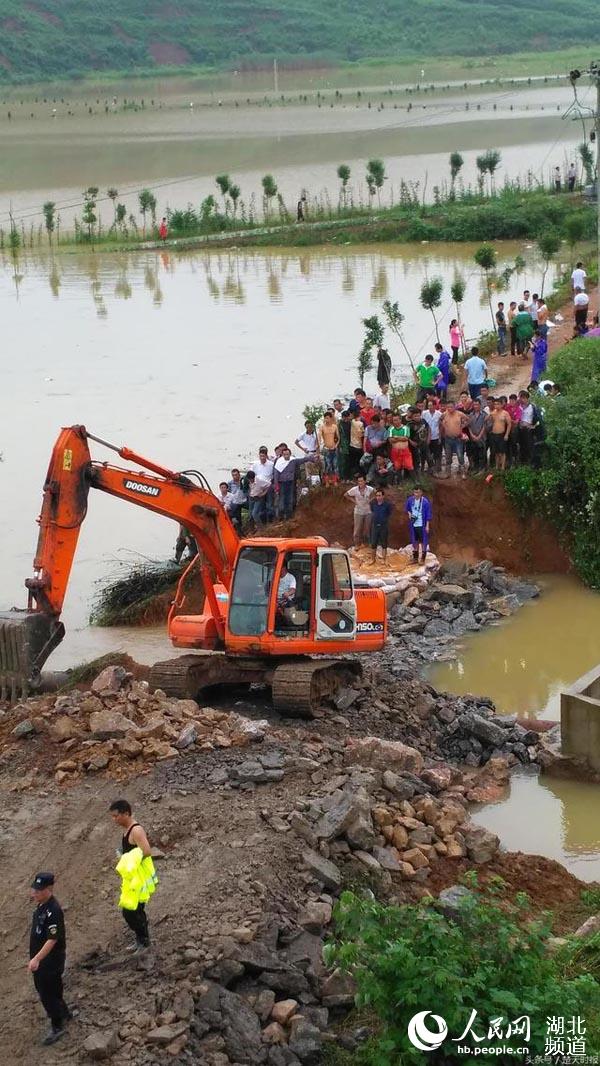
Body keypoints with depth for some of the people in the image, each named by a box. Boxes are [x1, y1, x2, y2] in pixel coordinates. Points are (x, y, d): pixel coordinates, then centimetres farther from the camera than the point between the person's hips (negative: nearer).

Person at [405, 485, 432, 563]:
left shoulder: (425, 501, -14)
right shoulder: (410, 500, -2)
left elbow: (429, 514, -9)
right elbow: (406, 508, 16)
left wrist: (427, 526, -10)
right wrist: (409, 513, -5)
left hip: (422, 525, -4)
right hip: (413, 524, 4)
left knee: (423, 541, 3)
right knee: (414, 541, 15)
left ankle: (423, 559, 14)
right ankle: (415, 558, 27)